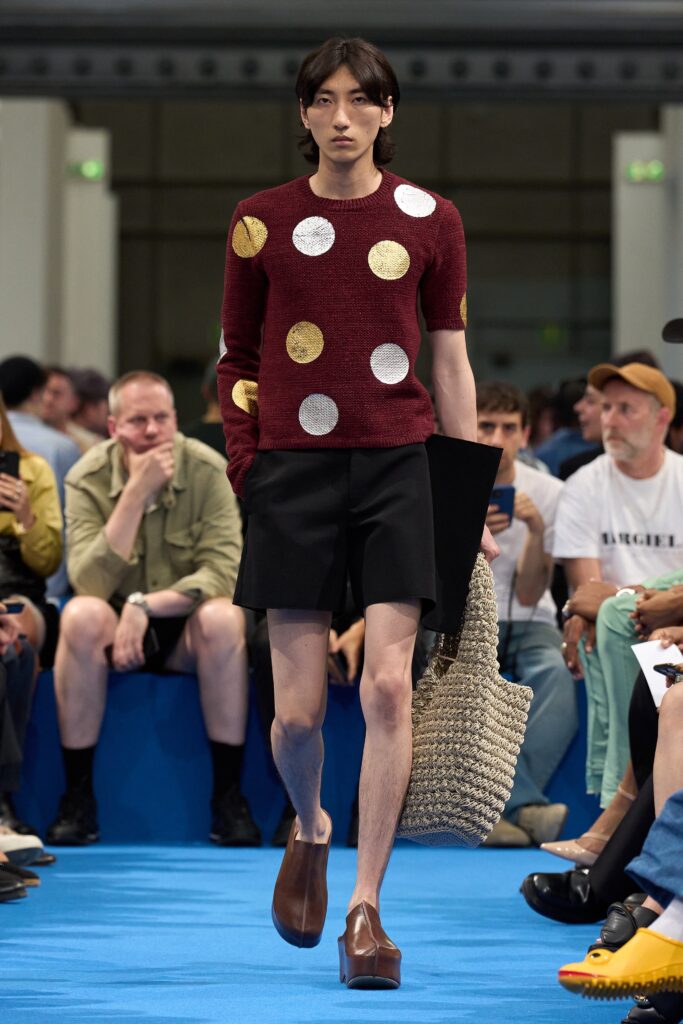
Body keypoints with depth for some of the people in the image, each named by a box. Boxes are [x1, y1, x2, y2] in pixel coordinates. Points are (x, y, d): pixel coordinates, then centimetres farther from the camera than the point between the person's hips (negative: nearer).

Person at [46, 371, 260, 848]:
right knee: (81, 616, -32)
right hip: (116, 625, 0)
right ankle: (78, 795, -23)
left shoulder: (206, 470, -13)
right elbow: (90, 584, -25)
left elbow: (224, 572, -20)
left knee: (222, 617, -32)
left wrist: (146, 605, -30)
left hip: (186, 628, 0)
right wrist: (136, 494, -30)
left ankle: (229, 794, -23)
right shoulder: (88, 479, -13)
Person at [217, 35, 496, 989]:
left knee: (389, 686, -11)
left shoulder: (430, 221, 5)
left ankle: (365, 910, -3)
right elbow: (237, 358, 12)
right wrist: (243, 466, 2)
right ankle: (309, 832, 32)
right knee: (299, 710, -1)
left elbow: (450, 363, 9)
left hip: (397, 467, 0)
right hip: (293, 472, 0)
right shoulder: (260, 222, 4)